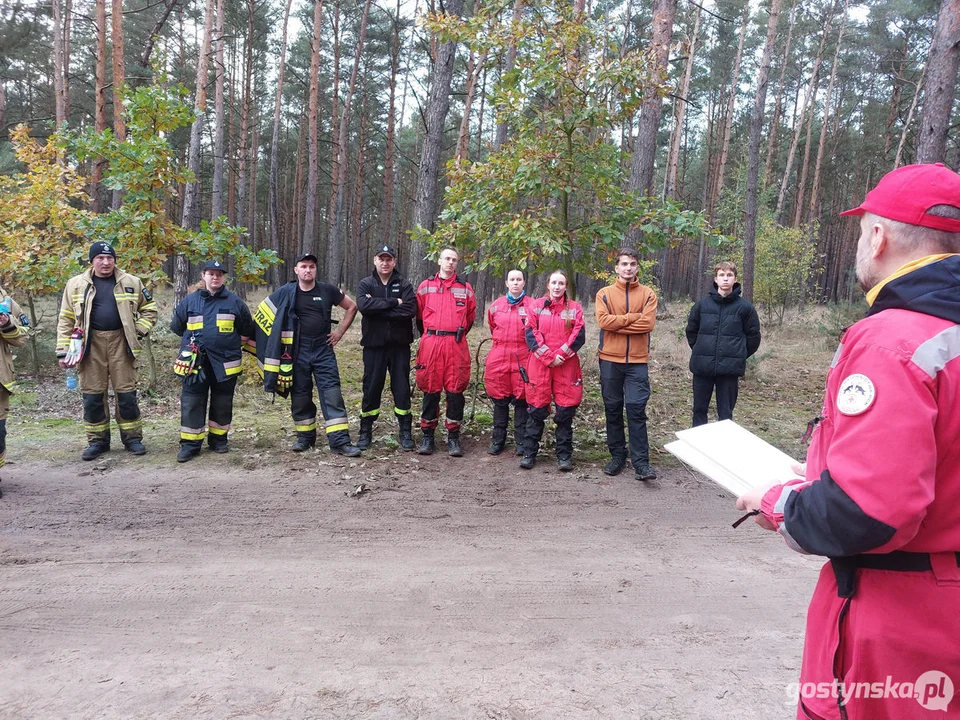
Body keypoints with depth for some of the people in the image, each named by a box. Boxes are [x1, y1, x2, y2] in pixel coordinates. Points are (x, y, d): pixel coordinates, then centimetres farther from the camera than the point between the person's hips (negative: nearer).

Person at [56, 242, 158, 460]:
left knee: (126, 393, 2)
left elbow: (149, 308, 14)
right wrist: (63, 351, 2)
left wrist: (139, 331, 0)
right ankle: (97, 441, 17)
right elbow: (66, 320, 7)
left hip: (120, 342, -1)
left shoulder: (131, 282, 4)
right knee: (92, 395, 5)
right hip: (90, 343, 1)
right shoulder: (76, 284, 5)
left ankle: (132, 438, 14)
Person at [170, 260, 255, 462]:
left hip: (225, 362, 0)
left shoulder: (234, 302, 2)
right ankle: (190, 443, 5)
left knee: (223, 402, 9)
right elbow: (177, 326, 15)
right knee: (192, 402, -1)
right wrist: (193, 341, 15)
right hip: (196, 362, 0)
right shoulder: (190, 300, 4)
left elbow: (247, 330, 12)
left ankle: (219, 438, 24)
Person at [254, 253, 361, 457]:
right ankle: (305, 437, 25)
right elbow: (262, 312, 8)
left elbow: (351, 307, 11)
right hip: (298, 353, 1)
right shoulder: (286, 292, 0)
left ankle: (340, 441, -8)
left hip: (323, 351, -1)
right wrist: (284, 336, 5)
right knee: (300, 396, 9)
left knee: (332, 395, -7)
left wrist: (340, 332, 4)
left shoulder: (327, 290, 0)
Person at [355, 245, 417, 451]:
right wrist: (393, 303, -18)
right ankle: (365, 432, 18)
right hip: (374, 345, 0)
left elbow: (410, 310, -14)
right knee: (371, 388, 6)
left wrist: (378, 308, -15)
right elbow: (363, 306, -17)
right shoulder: (365, 284, 3)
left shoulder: (404, 284, 3)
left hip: (399, 345, 0)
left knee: (401, 388, 5)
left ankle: (405, 432, 16)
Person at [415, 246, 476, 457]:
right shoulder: (426, 286, 8)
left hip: (456, 345, 0)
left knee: (455, 391, 1)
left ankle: (454, 437, 10)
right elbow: (419, 315, 15)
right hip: (430, 343, 0)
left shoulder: (465, 288, 9)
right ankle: (427, 436, 13)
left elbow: (470, 315, 17)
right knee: (430, 390, 3)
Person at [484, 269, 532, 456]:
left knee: (521, 400, 2)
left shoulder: (532, 305, -1)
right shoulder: (496, 305, 7)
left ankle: (521, 442, 13)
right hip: (499, 358, 2)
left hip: (523, 359, -2)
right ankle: (498, 440, 19)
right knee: (500, 400, 8)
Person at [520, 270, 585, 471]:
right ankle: (529, 453, 12)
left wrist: (560, 355, -10)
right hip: (540, 364, 0)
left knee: (565, 412, 2)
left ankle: (564, 455, 12)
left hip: (567, 366, 0)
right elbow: (531, 335, -1)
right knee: (536, 410, 3)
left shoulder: (575, 308, 8)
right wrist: (549, 357, -10)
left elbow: (578, 336, -1)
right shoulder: (536, 306, 7)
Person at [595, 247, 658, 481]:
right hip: (610, 360, 1)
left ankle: (641, 462, -2)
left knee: (636, 409, -5)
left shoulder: (648, 294, 5)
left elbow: (648, 324, -10)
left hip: (637, 361, -1)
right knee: (613, 409, 8)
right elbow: (603, 320, -11)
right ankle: (617, 456, 19)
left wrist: (617, 324, -10)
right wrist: (633, 317, -10)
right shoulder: (605, 294, 5)